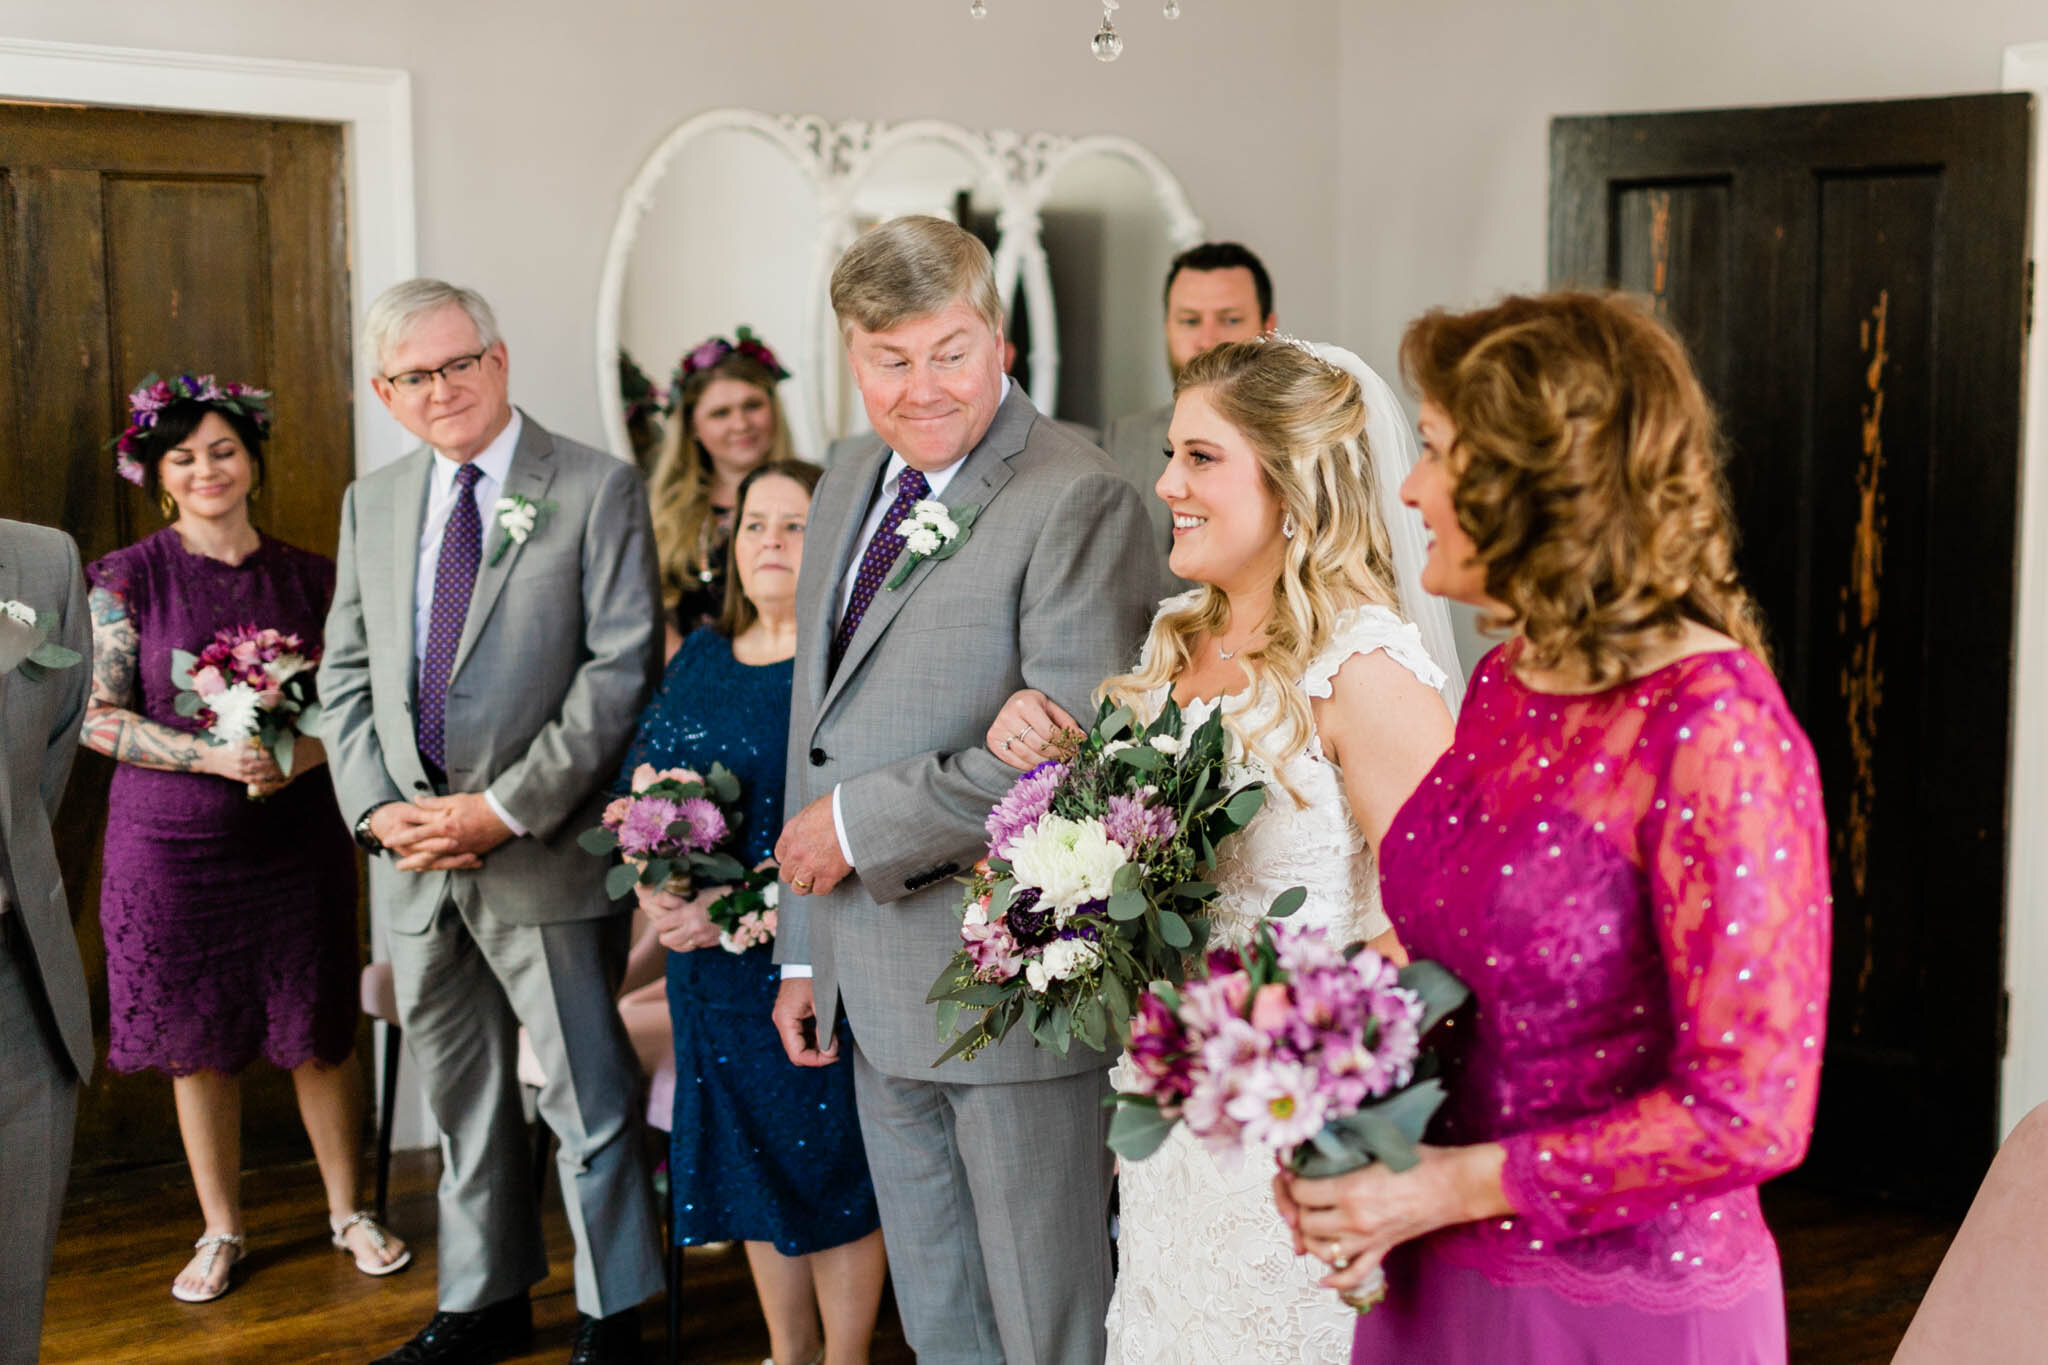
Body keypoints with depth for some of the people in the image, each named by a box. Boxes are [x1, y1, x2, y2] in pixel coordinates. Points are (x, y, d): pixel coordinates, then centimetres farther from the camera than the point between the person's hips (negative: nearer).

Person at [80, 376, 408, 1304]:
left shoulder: (310, 579, 4)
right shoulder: (126, 580, -2)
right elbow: (99, 718, -5)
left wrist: (303, 754, -15)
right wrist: (215, 756, -18)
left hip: (297, 838, 1)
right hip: (172, 844, -1)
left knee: (320, 1035, 6)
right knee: (199, 1043, 8)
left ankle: (348, 1211, 25)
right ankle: (221, 1231, 24)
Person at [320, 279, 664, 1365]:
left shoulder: (597, 490, -6)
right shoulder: (371, 504, 12)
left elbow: (620, 671, -12)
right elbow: (346, 675, 12)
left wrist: (507, 808, -17)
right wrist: (378, 808, -4)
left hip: (545, 857, -5)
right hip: (418, 859, 6)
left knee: (588, 1102, 3)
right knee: (463, 1100, 17)